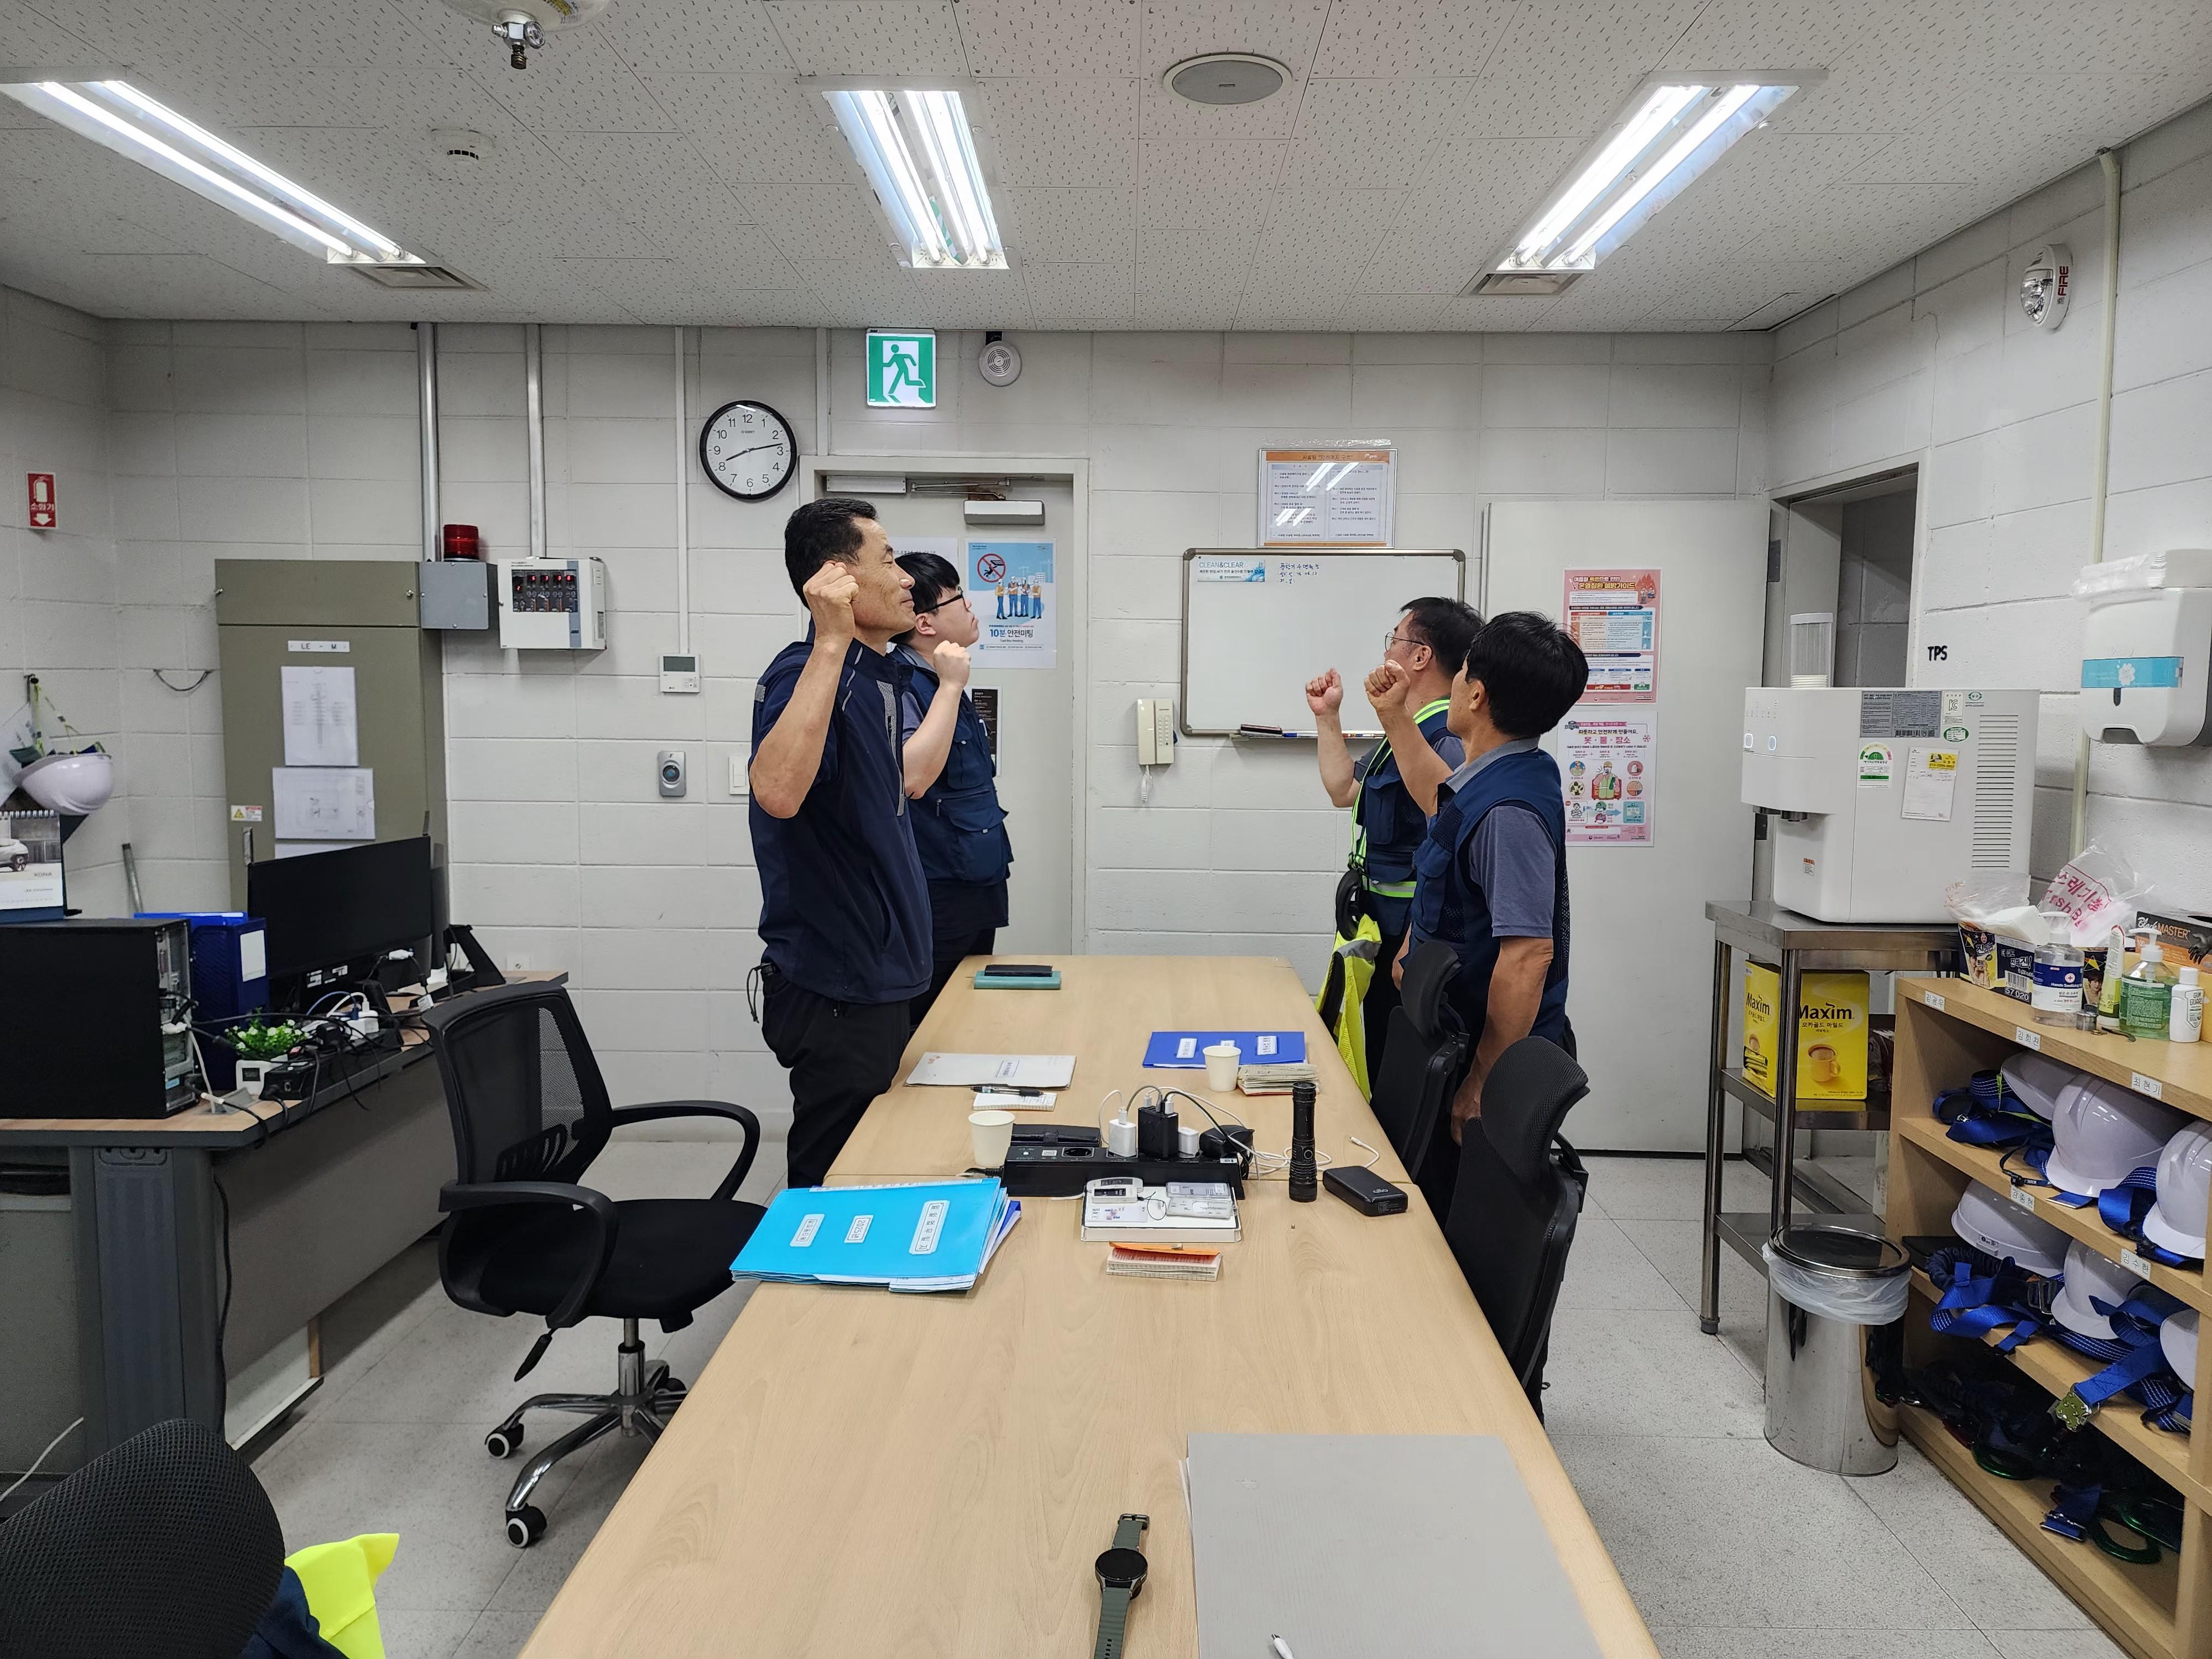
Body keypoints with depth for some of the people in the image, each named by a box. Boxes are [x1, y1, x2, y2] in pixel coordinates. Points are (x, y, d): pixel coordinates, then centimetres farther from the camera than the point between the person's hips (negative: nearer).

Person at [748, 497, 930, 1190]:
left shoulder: (873, 676, 10)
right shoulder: (808, 674, -19)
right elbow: (777, 791, -39)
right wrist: (830, 642, -36)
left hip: (871, 978, 9)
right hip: (835, 992, -9)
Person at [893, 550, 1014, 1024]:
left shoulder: (945, 682, 13)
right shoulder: (900, 686, -17)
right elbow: (912, 778, -32)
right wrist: (950, 686, -26)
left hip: (978, 885, 9)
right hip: (937, 893, -9)